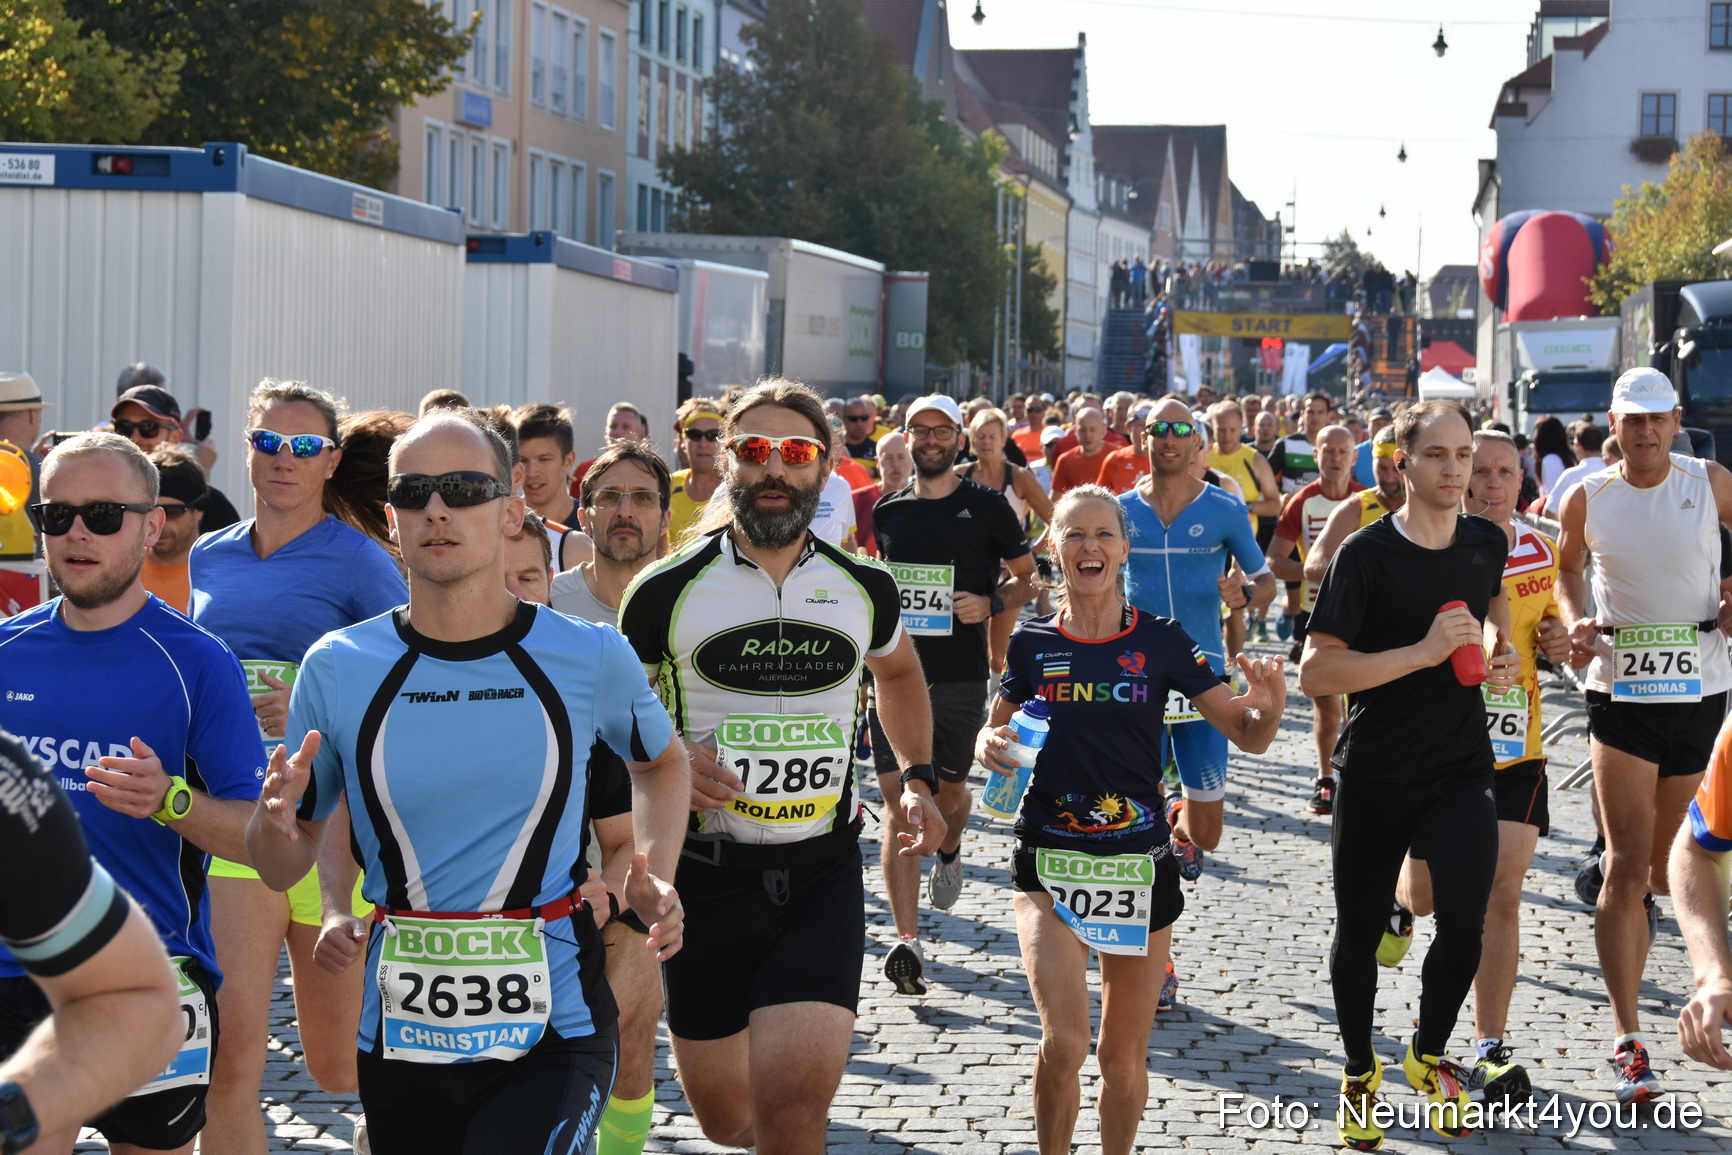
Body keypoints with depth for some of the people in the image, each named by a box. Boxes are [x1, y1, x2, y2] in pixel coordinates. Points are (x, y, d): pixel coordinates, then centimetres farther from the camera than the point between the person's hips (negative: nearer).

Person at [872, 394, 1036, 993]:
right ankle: (907, 942, -10)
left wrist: (991, 604, -11)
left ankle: (949, 852, 49)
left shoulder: (987, 507, 1)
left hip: (960, 677, -1)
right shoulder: (888, 511, 10)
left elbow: (1030, 579, 8)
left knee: (949, 791, 12)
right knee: (899, 802, -7)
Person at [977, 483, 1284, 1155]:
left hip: (1140, 861, 1)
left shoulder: (1161, 641, -1)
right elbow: (995, 731, 17)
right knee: (1062, 1042, -16)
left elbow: (1249, 737, 0)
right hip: (1049, 859, -1)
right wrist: (991, 746, -6)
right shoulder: (1032, 644, 1)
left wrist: (1268, 705, -22)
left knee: (1124, 1055, 9)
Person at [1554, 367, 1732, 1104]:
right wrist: (1575, 623, -2)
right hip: (1620, 690, -1)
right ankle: (1628, 1041, -9)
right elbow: (1565, 569, 16)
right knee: (1628, 861, -8)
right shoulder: (1586, 499, -1)